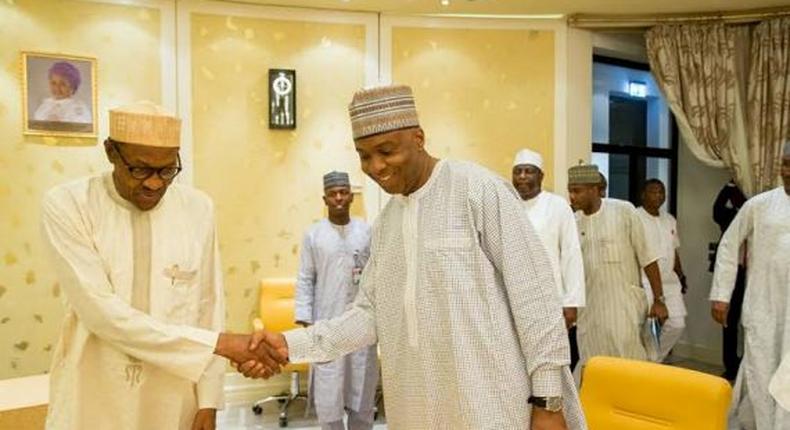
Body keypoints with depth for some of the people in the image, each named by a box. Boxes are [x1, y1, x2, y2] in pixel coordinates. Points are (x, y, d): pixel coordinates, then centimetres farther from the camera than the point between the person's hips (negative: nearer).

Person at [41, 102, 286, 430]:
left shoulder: (198, 208, -4)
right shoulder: (66, 206, -12)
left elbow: (209, 307, 0)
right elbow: (102, 313, -20)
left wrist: (208, 401, -2)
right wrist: (221, 343, -22)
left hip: (175, 400, 2)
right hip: (93, 400, -2)